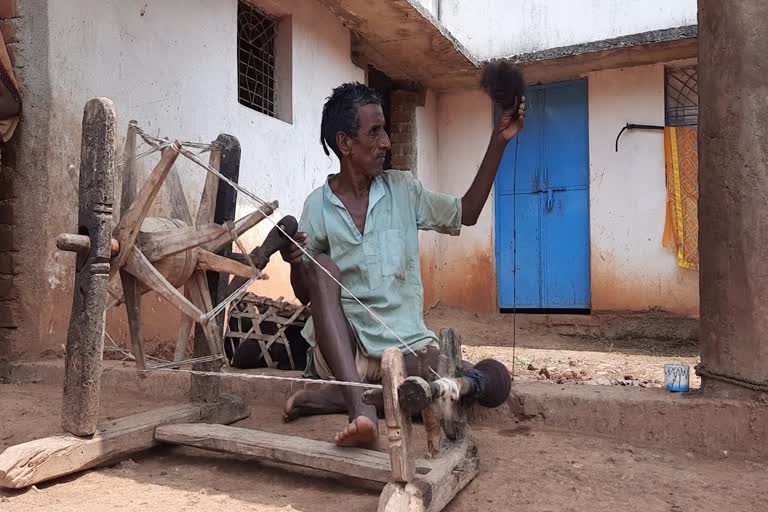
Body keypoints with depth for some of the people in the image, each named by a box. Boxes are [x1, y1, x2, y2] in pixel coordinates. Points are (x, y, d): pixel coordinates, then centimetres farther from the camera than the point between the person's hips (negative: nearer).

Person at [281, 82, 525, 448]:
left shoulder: (403, 189, 4)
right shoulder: (317, 206, 0)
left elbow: (467, 213, 11)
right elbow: (306, 295, 5)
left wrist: (498, 143, 4)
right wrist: (295, 263, -19)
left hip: (402, 346, 1)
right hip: (339, 347, -1)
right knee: (321, 266, -27)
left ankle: (336, 395, -16)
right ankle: (359, 403, -37)